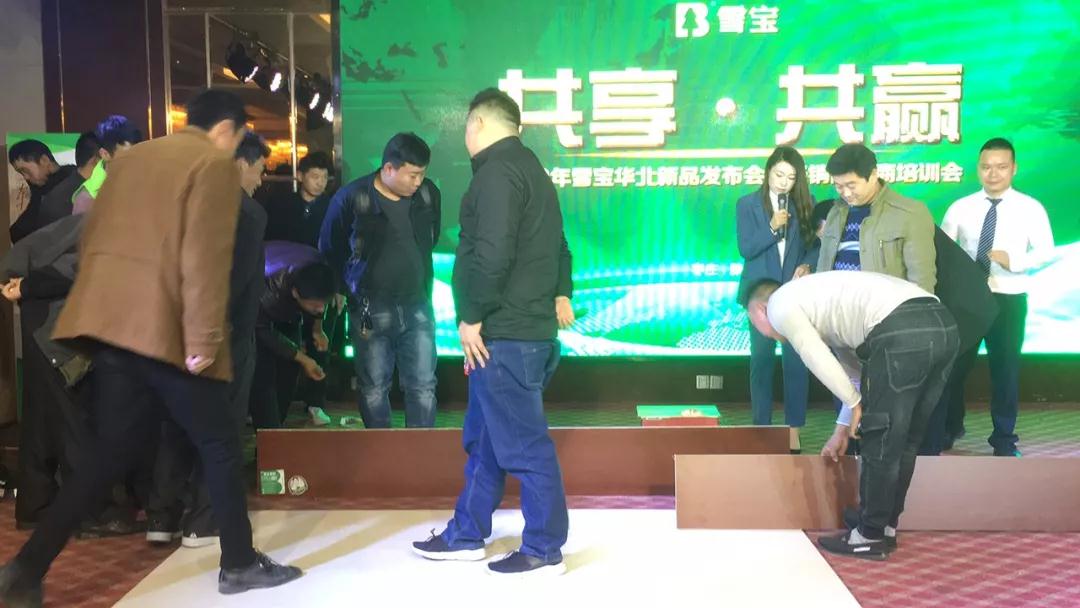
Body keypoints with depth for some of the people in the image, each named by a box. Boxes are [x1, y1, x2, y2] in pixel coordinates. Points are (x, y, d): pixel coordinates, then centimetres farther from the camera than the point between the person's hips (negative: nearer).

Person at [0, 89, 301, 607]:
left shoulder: (129, 158, 20)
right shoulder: (214, 164, -3)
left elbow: (93, 240, 20)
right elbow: (206, 256, -14)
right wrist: (204, 337, -15)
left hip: (109, 325, 7)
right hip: (166, 330, -7)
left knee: (109, 453, 12)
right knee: (219, 446, 7)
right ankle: (239, 564, 17)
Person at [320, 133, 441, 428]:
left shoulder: (429, 194, -3)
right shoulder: (352, 198, -12)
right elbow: (330, 251, 3)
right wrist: (353, 290, 11)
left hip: (418, 306, 3)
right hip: (371, 311, -2)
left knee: (423, 386, 5)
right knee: (374, 388, 7)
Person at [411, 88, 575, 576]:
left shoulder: (496, 172, -14)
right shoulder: (530, 168, 20)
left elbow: (492, 253, -23)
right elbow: (555, 241, 25)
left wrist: (472, 317, -16)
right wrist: (558, 293, 23)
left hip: (505, 334, -11)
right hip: (526, 326, 11)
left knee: (522, 443, -1)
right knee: (484, 438, 17)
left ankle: (544, 550, 10)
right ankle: (465, 536, 28)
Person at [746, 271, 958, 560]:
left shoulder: (780, 305, 12)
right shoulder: (818, 296, 36)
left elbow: (819, 362, 1)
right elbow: (855, 367, 37)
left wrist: (856, 404, 14)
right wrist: (842, 429, 42)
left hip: (902, 333, -9)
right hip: (942, 324, 9)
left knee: (880, 441, 6)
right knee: (904, 440, 20)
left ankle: (870, 536, 18)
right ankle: (884, 525, 34)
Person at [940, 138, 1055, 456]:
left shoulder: (1031, 208, -1)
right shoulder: (960, 208, 3)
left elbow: (1046, 252, -6)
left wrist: (1013, 260, -23)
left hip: (1008, 300, -1)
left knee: (1005, 369, 7)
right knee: (954, 366, 8)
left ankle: (1004, 439, 23)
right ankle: (950, 428, 29)